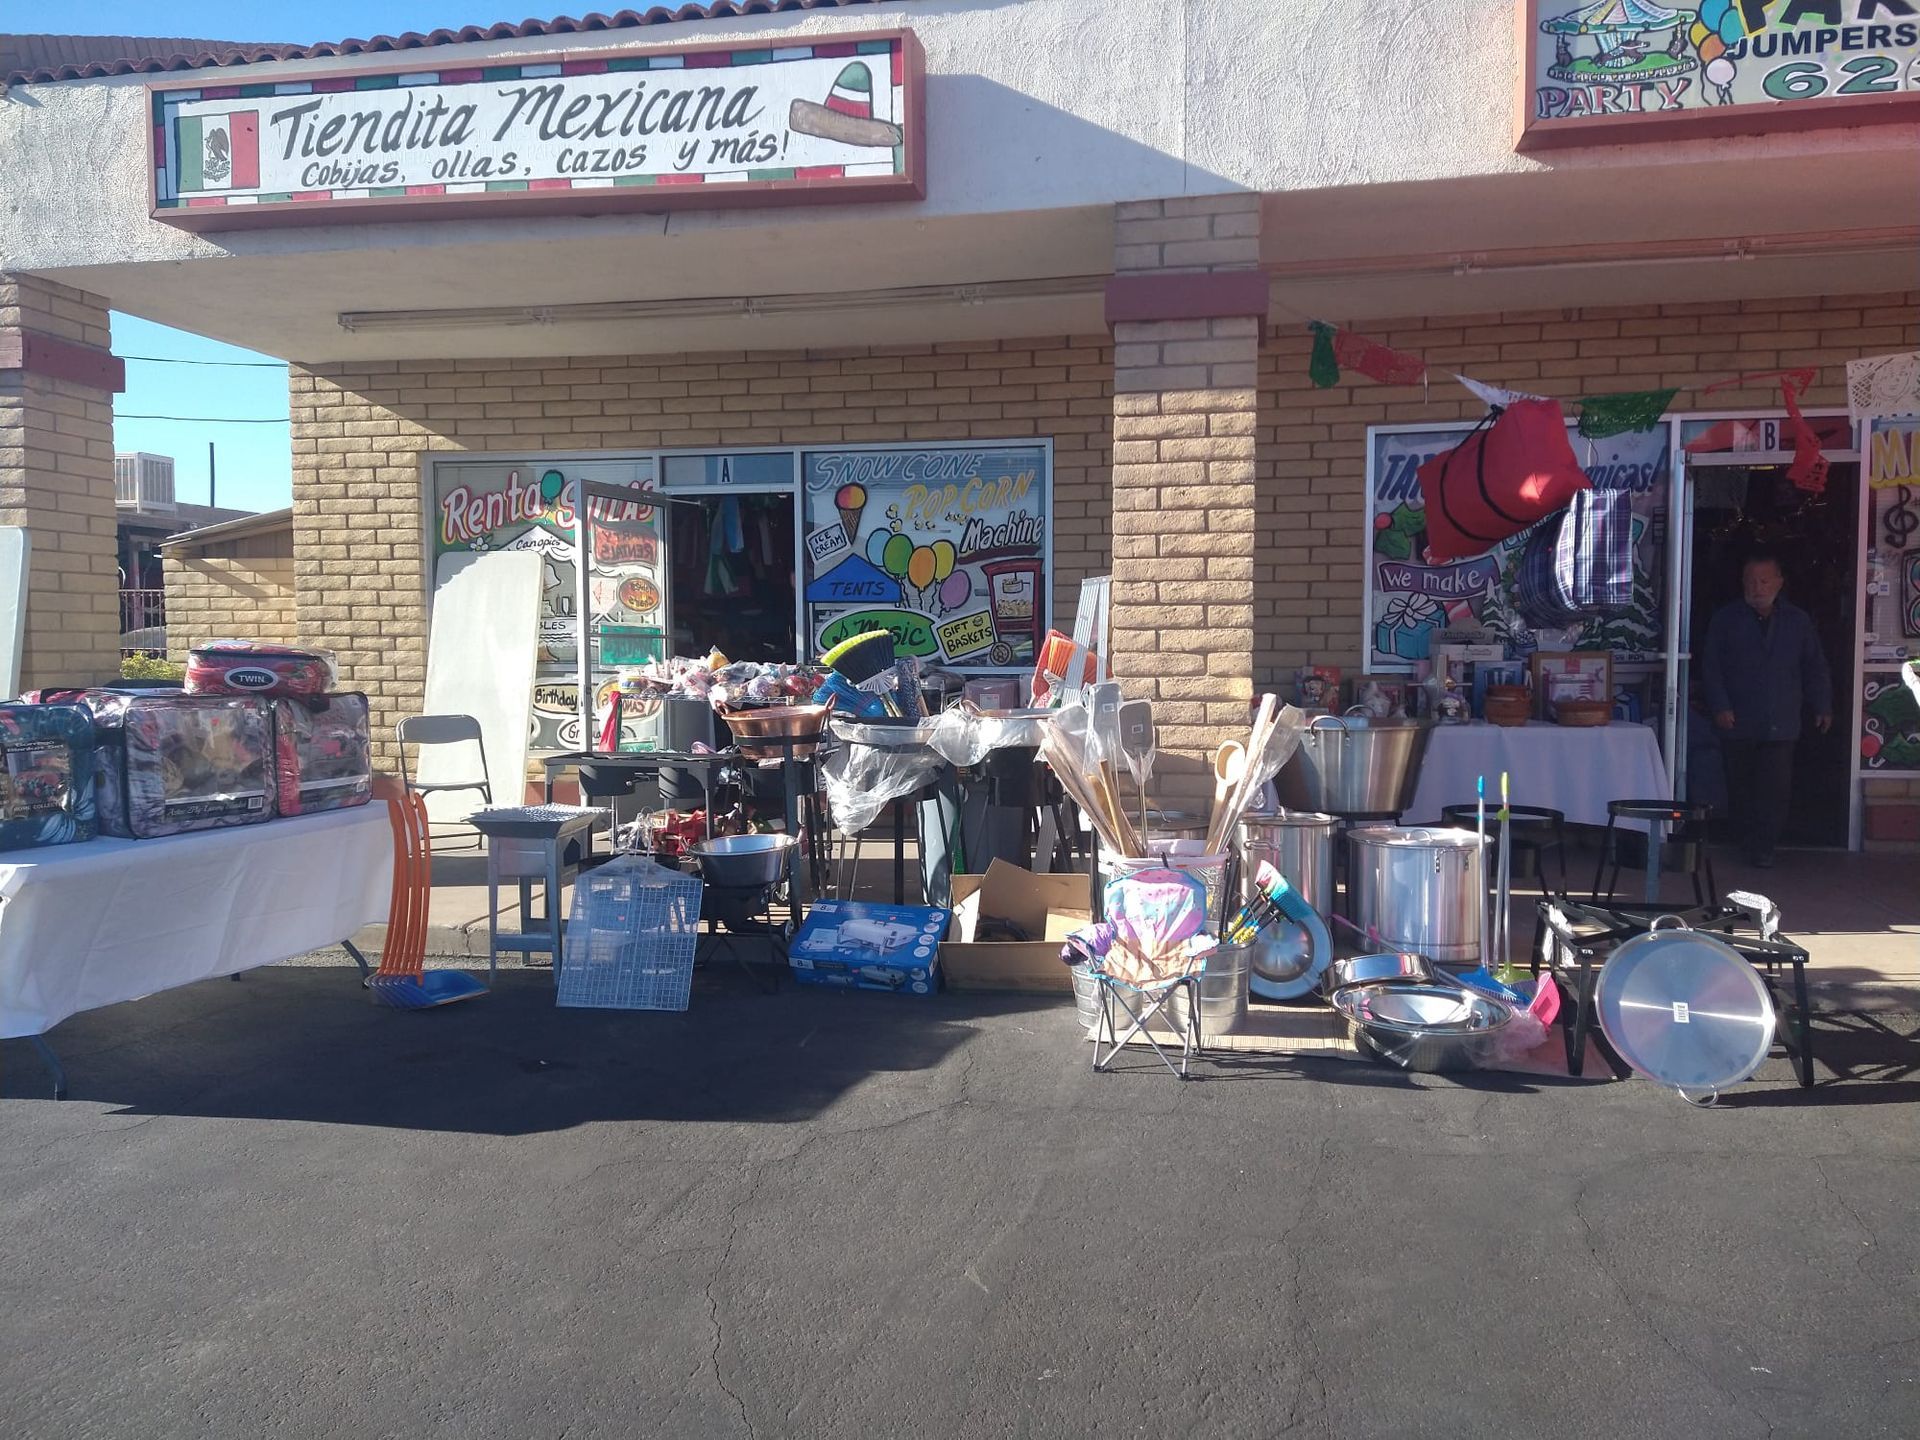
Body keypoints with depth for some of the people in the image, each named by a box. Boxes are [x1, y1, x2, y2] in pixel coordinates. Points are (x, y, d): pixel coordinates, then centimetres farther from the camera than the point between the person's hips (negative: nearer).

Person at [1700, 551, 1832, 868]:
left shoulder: (1798, 621, 10)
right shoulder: (1724, 619, 5)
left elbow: (1815, 667, 14)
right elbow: (1712, 667, 1)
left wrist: (1822, 707, 8)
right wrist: (1720, 706, -8)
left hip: (1780, 724, 1)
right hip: (1738, 722, 0)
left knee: (1776, 789, -6)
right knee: (1742, 790, 5)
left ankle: (1763, 847, 2)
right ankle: (1751, 846, 17)